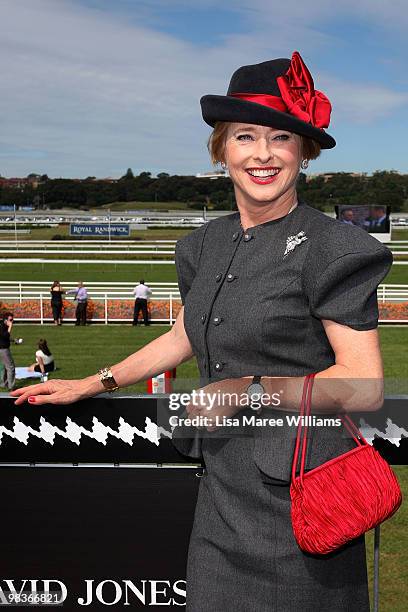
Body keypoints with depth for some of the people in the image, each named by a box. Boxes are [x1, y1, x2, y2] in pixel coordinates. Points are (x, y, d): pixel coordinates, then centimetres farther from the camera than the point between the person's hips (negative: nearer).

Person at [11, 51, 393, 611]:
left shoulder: (333, 248, -13)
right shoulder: (211, 242, 8)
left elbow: (364, 387, -15)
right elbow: (185, 337, 20)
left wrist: (248, 389, -16)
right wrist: (91, 385, 21)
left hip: (296, 497, -6)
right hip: (224, 488, 6)